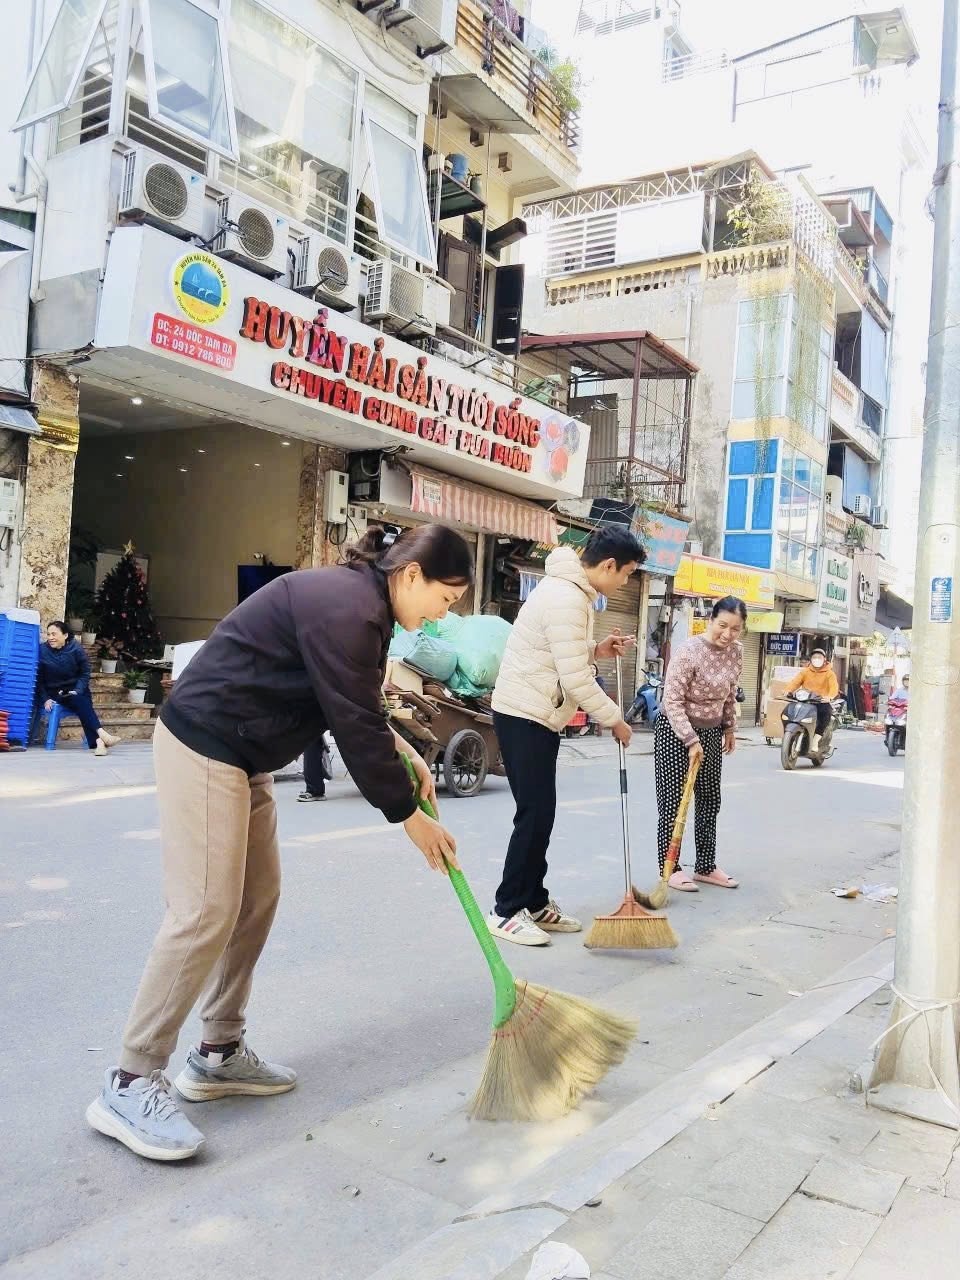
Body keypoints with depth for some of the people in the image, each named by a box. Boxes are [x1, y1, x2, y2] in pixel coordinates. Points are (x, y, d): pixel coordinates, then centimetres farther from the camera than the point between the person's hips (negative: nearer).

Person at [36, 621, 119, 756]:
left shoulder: (76, 648, -2)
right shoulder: (42, 651, -4)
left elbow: (85, 673, 3)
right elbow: (39, 680, -1)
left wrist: (77, 690, -12)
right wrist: (45, 699, -12)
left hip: (76, 690, 2)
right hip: (55, 692, -2)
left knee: (85, 703, -30)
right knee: (78, 701, -30)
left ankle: (97, 742, -46)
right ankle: (102, 734, -46)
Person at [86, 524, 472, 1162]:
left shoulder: (359, 601, 10)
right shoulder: (346, 608, -22)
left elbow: (358, 707, 21)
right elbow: (354, 728, -21)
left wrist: (405, 753, 7)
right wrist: (413, 819, -11)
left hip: (241, 756, 11)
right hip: (204, 749, -11)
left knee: (258, 898, 12)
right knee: (206, 913, -9)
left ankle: (219, 1054, 23)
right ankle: (130, 1084, 2)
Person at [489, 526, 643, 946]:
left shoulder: (570, 591, 12)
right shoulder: (567, 599, -22)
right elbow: (575, 680, -23)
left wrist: (596, 649, 6)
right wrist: (614, 719, -11)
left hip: (537, 717, 11)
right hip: (524, 717, -11)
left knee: (541, 814, 14)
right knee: (535, 815, -6)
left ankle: (534, 903, 23)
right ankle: (506, 911, 4)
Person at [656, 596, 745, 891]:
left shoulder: (736, 653, -1)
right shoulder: (688, 652, -22)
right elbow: (672, 701, -23)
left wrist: (730, 727, 18)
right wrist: (691, 740, -25)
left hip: (711, 732, 7)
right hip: (675, 731, -7)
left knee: (710, 802, 10)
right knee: (673, 803, -2)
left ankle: (706, 867, 20)